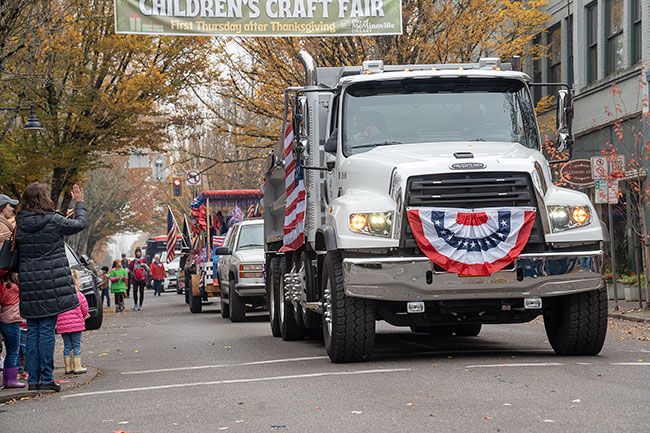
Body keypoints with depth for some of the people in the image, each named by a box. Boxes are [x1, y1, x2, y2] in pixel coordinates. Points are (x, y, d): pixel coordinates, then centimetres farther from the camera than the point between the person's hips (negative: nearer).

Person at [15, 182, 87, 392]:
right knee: (47, 330, -2)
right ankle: (46, 378, -1)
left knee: (32, 331, 9)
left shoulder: (20, 224, 1)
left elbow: (16, 255, 6)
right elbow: (80, 223, 8)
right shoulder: (53, 221, -9)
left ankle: (33, 379, 10)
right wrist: (79, 202, 22)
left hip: (29, 287, 4)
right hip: (52, 284, -4)